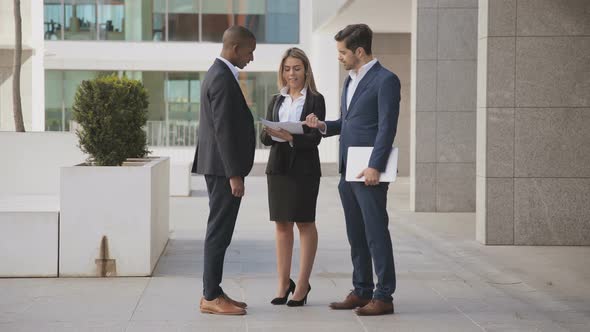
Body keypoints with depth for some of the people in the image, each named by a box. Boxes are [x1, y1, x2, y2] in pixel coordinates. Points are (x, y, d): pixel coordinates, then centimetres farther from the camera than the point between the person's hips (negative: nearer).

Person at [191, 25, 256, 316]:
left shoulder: (218, 73, 16)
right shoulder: (223, 78, -16)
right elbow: (224, 130, -21)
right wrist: (234, 174, -21)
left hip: (220, 166, 10)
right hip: (224, 167, -10)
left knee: (219, 231, 12)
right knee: (219, 232, -5)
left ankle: (213, 292, 18)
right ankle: (211, 298, 0)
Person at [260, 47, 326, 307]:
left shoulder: (315, 100, -2)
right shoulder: (276, 101, 12)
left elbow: (315, 138, -10)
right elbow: (264, 138, 8)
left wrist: (290, 137, -25)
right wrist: (269, 133, -15)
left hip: (304, 168, -4)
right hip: (278, 166, 4)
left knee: (305, 223, 2)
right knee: (281, 224, 6)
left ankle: (302, 285, 7)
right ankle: (283, 283, 12)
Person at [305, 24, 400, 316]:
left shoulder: (385, 80, -10)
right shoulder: (350, 80, 17)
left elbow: (387, 127, -15)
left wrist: (375, 167, -20)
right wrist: (324, 125, 5)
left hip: (369, 172, -8)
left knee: (376, 234, -4)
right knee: (356, 235, 12)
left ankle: (384, 297, 2)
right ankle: (361, 292, 19)